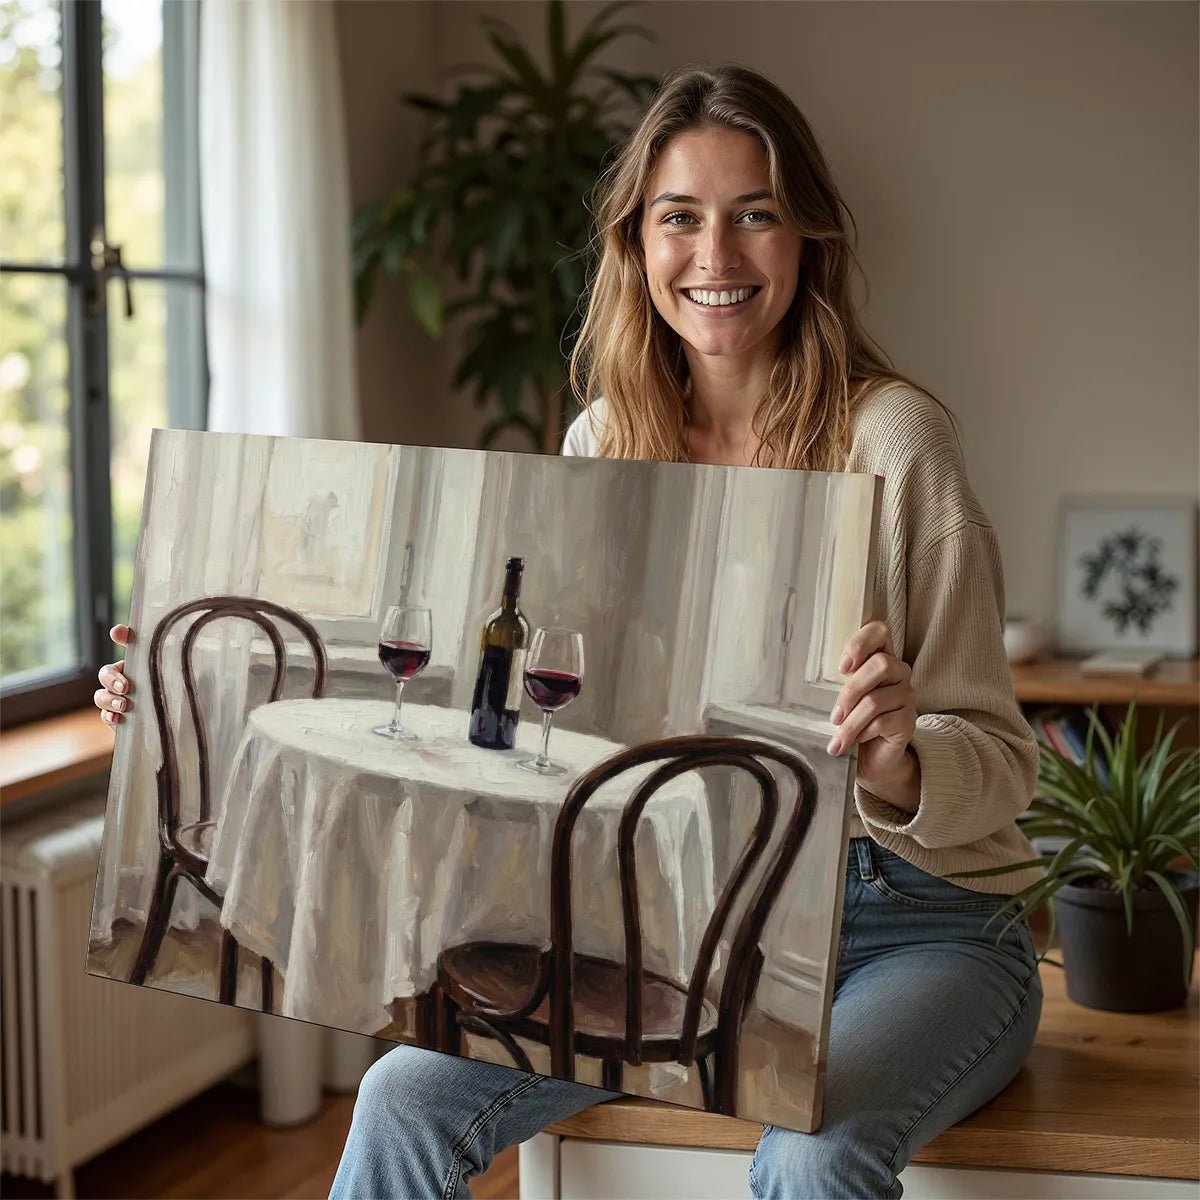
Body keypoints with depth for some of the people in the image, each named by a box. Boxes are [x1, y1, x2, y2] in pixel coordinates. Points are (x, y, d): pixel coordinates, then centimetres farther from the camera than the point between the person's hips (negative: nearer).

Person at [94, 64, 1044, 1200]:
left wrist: (901, 766, -36)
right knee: (406, 1101, -14)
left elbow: (1000, 763, -11)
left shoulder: (891, 436, -12)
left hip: (913, 924, -3)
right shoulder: (604, 442, 3)